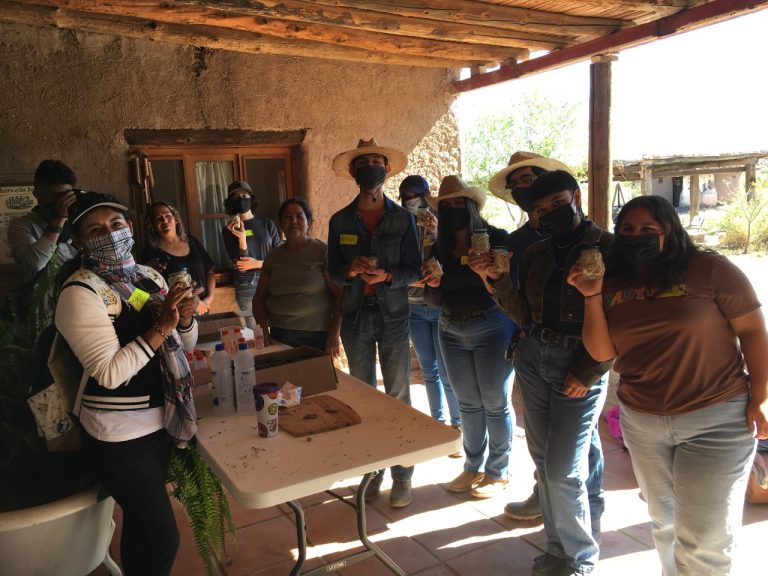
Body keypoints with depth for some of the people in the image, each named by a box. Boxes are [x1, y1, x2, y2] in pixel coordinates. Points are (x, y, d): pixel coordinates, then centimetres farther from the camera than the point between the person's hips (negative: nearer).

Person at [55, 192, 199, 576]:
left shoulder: (150, 276, 4)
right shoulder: (79, 293, -17)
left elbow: (185, 345, 10)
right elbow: (108, 373, -24)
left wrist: (184, 319, -11)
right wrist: (160, 328, -27)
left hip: (161, 422, 7)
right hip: (121, 437, -6)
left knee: (141, 523, 23)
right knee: (162, 538, 3)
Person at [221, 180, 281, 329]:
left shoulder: (267, 223, 5)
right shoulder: (229, 230, 4)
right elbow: (239, 265, -6)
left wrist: (257, 263, -10)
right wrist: (241, 237, -18)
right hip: (246, 286, -1)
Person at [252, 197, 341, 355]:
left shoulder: (322, 251, -4)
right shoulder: (273, 257, 10)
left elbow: (339, 295, -8)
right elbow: (259, 297, 15)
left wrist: (334, 335, -13)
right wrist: (264, 331, 1)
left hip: (316, 336, -3)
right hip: (279, 336, 4)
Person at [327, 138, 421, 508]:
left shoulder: (403, 219, 0)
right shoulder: (340, 221, 5)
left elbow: (414, 270, -2)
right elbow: (333, 271, 5)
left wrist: (387, 276, -21)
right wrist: (350, 270, -17)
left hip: (393, 315, -2)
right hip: (355, 316, 2)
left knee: (398, 397, 3)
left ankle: (402, 474, 15)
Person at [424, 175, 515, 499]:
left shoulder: (496, 238, -8)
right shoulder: (439, 249, 5)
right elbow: (436, 300, 5)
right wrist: (433, 284, -15)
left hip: (491, 328, -5)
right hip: (452, 330, 5)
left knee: (495, 403, 6)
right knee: (468, 403, 16)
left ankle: (497, 472, 24)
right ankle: (473, 467, 31)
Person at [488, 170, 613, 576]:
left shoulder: (608, 248, -7)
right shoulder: (536, 253, 10)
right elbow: (523, 314, 6)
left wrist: (589, 372, -15)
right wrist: (498, 280, -8)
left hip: (580, 367, -5)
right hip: (533, 359, 5)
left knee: (563, 470, -4)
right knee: (543, 460, 12)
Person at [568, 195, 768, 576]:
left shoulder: (709, 269, -10)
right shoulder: (614, 283, 2)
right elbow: (602, 351, -3)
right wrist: (592, 296, -13)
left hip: (717, 419, -4)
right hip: (641, 422, 5)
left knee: (704, 541, 2)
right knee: (664, 523, 23)